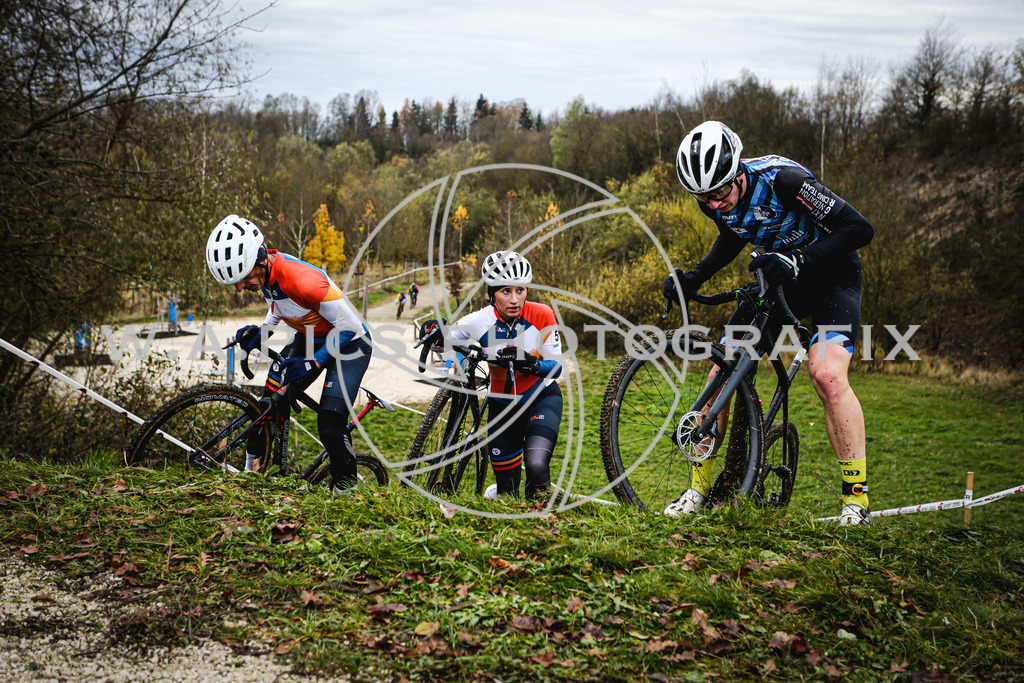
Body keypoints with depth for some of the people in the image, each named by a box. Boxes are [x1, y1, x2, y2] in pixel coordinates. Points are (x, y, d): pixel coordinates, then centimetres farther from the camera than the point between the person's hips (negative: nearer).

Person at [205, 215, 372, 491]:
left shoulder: (302, 279, -37)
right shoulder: (265, 272, -12)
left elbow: (349, 325, -28)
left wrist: (314, 362, -26)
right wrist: (260, 332, -3)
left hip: (348, 344, -7)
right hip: (308, 338, 7)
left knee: (330, 428, -16)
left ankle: (346, 486, 7)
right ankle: (251, 470, 19)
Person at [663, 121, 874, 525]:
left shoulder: (783, 181, -31)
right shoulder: (714, 199, -12)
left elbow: (860, 229, -30)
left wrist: (798, 259, -39)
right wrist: (694, 277, -2)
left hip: (830, 276, -6)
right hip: (776, 279, 6)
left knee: (827, 374, -27)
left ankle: (857, 497, -14)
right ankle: (699, 489, 10)